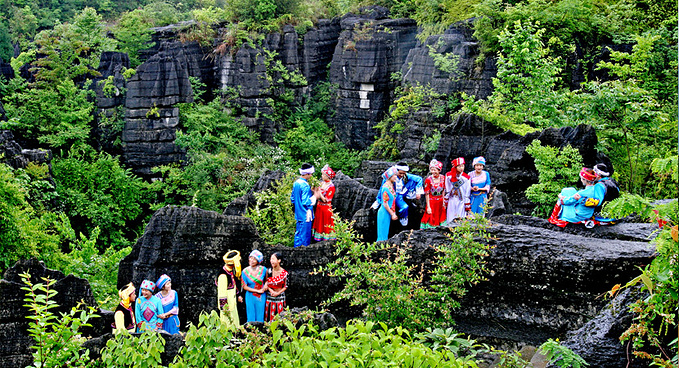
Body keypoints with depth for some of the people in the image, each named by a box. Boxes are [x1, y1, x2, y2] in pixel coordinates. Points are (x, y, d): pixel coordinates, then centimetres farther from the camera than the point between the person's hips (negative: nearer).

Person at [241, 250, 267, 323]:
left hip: (261, 297, 1)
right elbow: (245, 287, -4)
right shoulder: (245, 271, -9)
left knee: (260, 319, 6)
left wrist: (266, 285, -10)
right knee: (251, 319, 3)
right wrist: (257, 290, -11)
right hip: (250, 297, -1)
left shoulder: (263, 269, -7)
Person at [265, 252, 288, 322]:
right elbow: (266, 283, 4)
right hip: (269, 297, 1)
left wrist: (278, 293, -12)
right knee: (269, 317, 2)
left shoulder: (284, 273, -8)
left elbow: (285, 286, 0)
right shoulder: (268, 271, -3)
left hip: (280, 297, -1)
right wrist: (270, 290, -12)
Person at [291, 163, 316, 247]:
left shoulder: (296, 183, 6)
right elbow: (306, 202, -24)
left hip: (298, 214, 9)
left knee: (298, 234, 17)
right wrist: (314, 197, -12)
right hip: (305, 215, -9)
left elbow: (292, 198, 13)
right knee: (305, 237, 1)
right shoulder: (305, 186, -21)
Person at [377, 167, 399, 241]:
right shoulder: (386, 188, -19)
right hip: (384, 213, -9)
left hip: (389, 212, 9)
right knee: (383, 233, -3)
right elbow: (385, 204, -18)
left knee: (386, 233, 13)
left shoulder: (391, 185, 8)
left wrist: (394, 213, 17)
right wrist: (392, 214, -13)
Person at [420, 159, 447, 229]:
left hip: (440, 202, 4)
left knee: (441, 218, 13)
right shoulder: (428, 180, -15)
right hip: (432, 202, -4)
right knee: (431, 219, -1)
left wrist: (443, 202, 5)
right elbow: (427, 194, -12)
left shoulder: (442, 178, -4)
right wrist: (428, 207, -12)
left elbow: (443, 191, 7)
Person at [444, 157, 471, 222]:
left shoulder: (466, 178, -5)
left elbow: (467, 194, -2)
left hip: (461, 203, -1)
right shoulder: (449, 176, -1)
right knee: (450, 221, 3)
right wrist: (445, 203, 6)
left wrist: (467, 207, 0)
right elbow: (447, 191, 5)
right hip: (451, 202, 1)